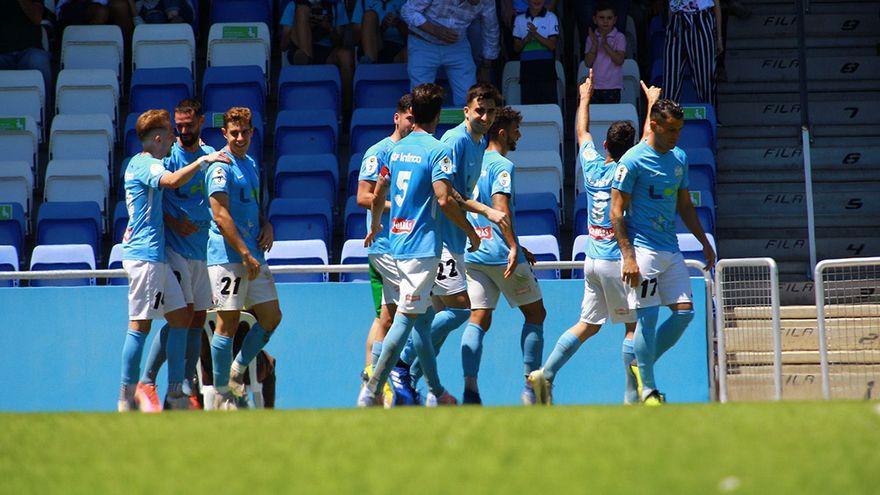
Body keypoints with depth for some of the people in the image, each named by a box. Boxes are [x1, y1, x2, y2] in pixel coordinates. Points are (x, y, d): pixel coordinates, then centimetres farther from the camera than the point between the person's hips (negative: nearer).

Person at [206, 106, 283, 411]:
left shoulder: (250, 164, 17)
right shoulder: (221, 167, -10)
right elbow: (221, 215, -17)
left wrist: (266, 225, 6)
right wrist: (246, 255, -20)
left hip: (254, 256, 8)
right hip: (227, 257, -8)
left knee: (271, 317, 9)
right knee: (228, 323, -5)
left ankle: (237, 371, 25)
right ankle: (222, 394, 3)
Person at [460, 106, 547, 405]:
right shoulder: (503, 166, -9)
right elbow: (500, 207, -23)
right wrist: (513, 246, -29)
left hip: (473, 253, 7)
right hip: (501, 253, -7)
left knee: (478, 320, 3)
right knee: (535, 313, 8)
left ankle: (470, 388, -13)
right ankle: (531, 387, 5)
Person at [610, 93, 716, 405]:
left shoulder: (679, 158, 12)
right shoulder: (633, 161, -10)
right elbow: (617, 212, -10)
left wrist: (705, 243, 20)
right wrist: (628, 256, -17)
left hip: (671, 250, 7)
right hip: (643, 250, -7)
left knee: (685, 312, 1)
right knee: (648, 318, -8)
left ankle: (643, 366, 17)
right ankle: (648, 390, -1)